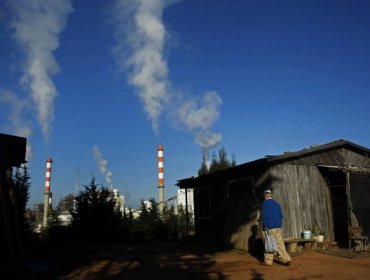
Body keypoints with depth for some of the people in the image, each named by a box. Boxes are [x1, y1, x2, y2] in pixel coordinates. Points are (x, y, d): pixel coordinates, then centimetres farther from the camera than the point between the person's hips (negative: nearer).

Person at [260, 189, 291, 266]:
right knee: (280, 243, 6)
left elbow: (265, 215, -13)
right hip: (278, 227, 6)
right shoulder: (276, 203, 13)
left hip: (270, 227, -6)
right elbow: (281, 216, 15)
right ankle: (286, 259, 0)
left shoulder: (265, 203, -7)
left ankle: (268, 261, 9)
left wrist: (264, 226, -8)